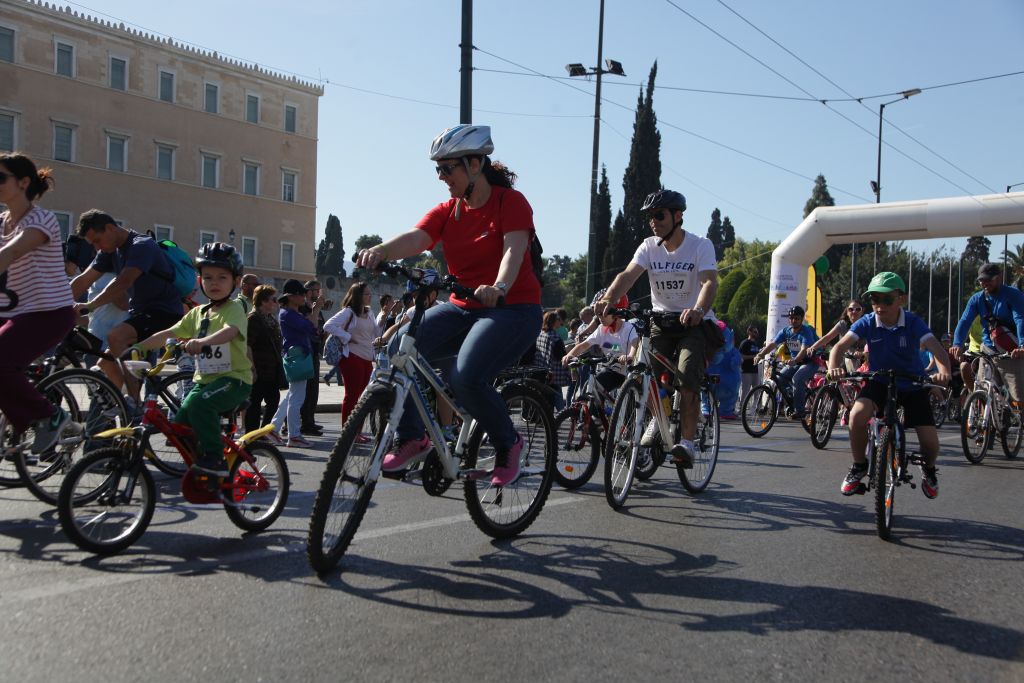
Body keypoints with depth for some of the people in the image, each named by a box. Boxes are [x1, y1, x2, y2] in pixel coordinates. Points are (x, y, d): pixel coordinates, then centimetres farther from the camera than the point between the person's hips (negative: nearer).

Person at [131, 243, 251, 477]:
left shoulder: (234, 308, -6)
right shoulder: (197, 313, 14)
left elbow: (230, 331, -28)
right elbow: (167, 334, 13)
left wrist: (202, 341, -45)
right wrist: (135, 347, 4)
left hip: (234, 378, -7)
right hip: (204, 379, 7)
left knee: (200, 403, -32)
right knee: (180, 424, -4)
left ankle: (215, 460, -23)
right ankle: (197, 466, 19)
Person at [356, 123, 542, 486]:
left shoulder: (511, 202, -7)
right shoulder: (447, 211, 7)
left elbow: (514, 249, -24)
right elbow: (414, 238, -11)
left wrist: (499, 286, -45)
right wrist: (379, 251, -33)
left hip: (512, 310, -6)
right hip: (462, 308, 6)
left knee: (466, 377, -29)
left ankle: (508, 444, -2)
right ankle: (412, 438, -2)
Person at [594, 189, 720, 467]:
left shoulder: (700, 245, -11)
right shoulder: (649, 246, -1)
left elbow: (710, 282, -26)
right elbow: (628, 274, -17)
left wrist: (698, 310, -48)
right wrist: (606, 300, -38)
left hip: (695, 322, -3)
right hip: (662, 321, 3)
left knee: (688, 381, -21)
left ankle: (686, 442, -12)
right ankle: (659, 418, 10)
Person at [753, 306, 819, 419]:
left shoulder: (806, 331, -18)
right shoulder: (785, 331, 0)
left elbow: (804, 349, -33)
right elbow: (773, 344, -11)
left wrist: (794, 360, -52)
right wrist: (760, 355, -28)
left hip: (810, 362, -6)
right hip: (794, 363, 6)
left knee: (797, 379, -31)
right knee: (779, 380, -11)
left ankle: (798, 411, -23)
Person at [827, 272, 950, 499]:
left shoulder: (913, 323, -18)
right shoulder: (867, 323, -15)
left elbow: (937, 348, -31)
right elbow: (841, 345, -25)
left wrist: (944, 371, -52)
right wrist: (834, 368, -46)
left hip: (913, 385, 0)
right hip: (879, 381, 0)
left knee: (930, 442, -10)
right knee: (857, 415, -30)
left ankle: (928, 469, 30)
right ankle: (859, 467, -5)